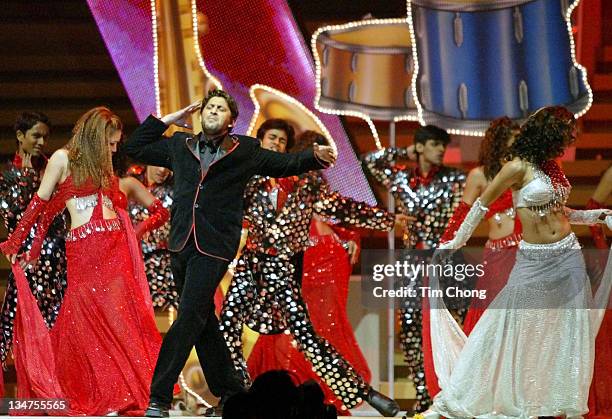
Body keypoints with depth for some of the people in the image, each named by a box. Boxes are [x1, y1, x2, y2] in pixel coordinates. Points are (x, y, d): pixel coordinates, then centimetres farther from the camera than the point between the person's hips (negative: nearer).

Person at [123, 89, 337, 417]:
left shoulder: (244, 151, 7)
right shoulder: (179, 145, 15)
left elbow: (284, 165, 16)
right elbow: (135, 148, 22)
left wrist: (316, 156, -2)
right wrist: (168, 120, 16)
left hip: (215, 247, -5)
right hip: (182, 243, 5)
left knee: (189, 318, -14)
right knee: (203, 320, 10)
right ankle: (229, 391, 22)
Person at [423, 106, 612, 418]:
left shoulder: (552, 167, 7)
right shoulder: (519, 168, -13)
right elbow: (482, 205, -5)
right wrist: (455, 243, -1)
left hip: (568, 255, 6)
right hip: (534, 261, -6)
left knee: (572, 331, 6)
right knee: (508, 326, -4)